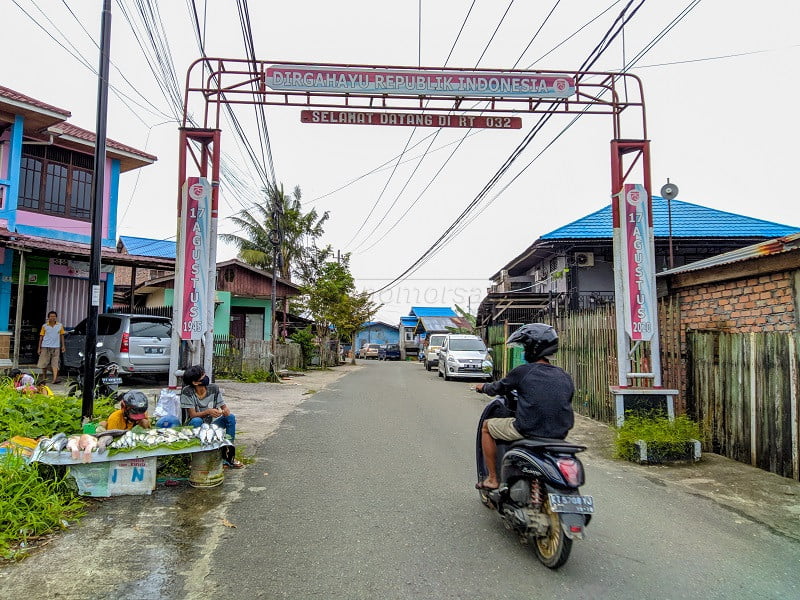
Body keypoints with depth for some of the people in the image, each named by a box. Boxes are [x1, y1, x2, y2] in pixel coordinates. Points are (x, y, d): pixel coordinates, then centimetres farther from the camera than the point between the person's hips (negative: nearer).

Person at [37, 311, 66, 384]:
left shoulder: (60, 326, 6)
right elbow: (41, 337, 6)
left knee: (55, 363, -7)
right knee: (44, 364, 7)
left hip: (56, 347, 0)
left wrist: (63, 346, 6)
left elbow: (62, 336, 12)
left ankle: (55, 379, -15)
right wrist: (39, 348, 3)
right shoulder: (44, 326, 4)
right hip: (45, 347, 0)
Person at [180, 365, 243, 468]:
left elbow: (224, 406, -3)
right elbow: (192, 415, -21)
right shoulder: (187, 392, -17)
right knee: (197, 421, -36)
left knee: (231, 417, -19)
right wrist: (208, 411, -39)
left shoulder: (214, 388, -7)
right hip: (194, 427, -4)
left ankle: (228, 455, -14)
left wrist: (226, 410, -28)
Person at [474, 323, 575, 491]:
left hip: (528, 430, -5)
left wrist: (483, 387, 30)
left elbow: (499, 388, 7)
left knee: (487, 426, 18)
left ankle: (492, 479, 19)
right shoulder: (565, 376, 7)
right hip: (559, 435, 6)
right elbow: (566, 403, 18)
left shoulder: (523, 371, -6)